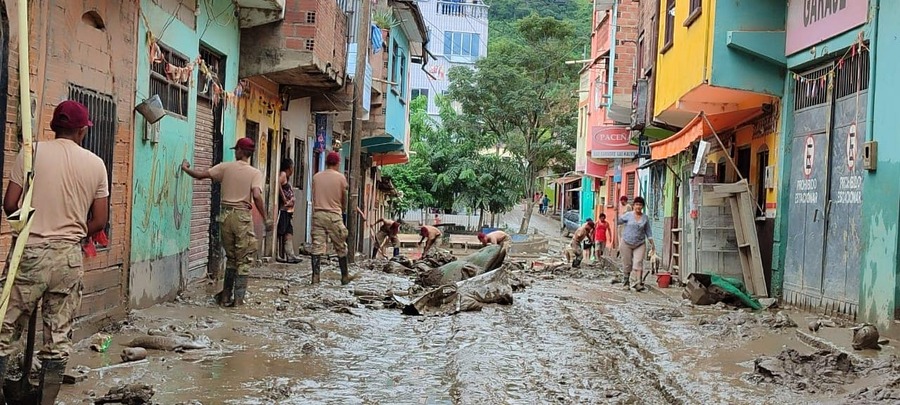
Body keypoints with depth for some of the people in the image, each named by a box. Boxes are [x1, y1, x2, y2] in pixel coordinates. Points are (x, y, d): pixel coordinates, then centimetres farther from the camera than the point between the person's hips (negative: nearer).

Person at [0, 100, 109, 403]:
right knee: (59, 339, 7)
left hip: (30, 253, -1)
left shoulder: (31, 152, -2)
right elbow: (99, 221, 4)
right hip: (69, 257, 2)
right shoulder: (95, 164, 2)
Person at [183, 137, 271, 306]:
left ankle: (226, 296, 19)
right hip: (243, 216, -3)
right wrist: (266, 218, -10)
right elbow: (256, 196, -16)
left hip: (226, 215, 3)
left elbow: (201, 175, 5)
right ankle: (238, 298, 3)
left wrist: (186, 168, 24)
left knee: (230, 257, 17)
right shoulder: (255, 173, -3)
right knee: (244, 260, 5)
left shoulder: (226, 167, 3)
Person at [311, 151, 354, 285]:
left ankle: (315, 277, -6)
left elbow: (314, 196, 9)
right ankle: (345, 277, 17)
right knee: (341, 248, 9)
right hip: (334, 215, -2)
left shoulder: (316, 177, 6)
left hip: (318, 214, 3)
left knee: (317, 247, 1)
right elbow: (344, 199, 5)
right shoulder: (340, 177, -3)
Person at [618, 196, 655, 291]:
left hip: (640, 244, 1)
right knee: (627, 264, 4)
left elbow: (648, 231, 11)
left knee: (638, 263, -14)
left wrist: (652, 243, 9)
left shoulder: (645, 218, 5)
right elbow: (618, 221, 9)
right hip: (627, 243, -1)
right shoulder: (628, 215, -1)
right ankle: (626, 282, 19)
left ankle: (639, 283, -21)